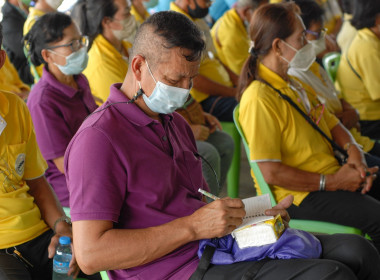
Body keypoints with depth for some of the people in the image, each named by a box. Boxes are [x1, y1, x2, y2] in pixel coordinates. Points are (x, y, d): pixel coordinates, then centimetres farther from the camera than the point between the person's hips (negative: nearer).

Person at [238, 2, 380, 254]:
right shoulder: (260, 99, -17)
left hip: (333, 176, 10)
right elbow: (270, 173, -22)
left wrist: (353, 150, -1)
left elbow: (331, 123, 21)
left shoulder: (296, 85, 14)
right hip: (299, 196, -10)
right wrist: (331, 183, -17)